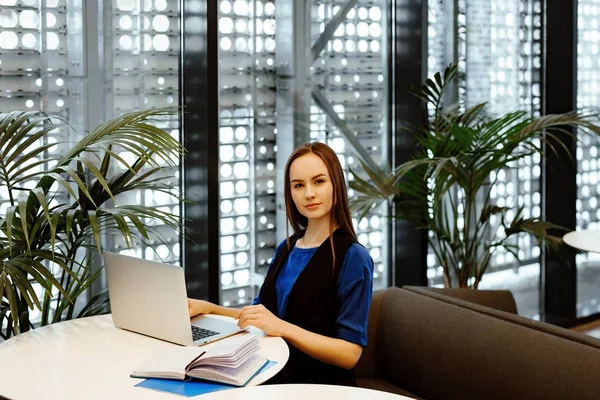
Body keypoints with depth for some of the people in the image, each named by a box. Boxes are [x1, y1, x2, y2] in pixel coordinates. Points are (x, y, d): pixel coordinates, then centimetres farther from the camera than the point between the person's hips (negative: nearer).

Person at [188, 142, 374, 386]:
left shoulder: (352, 257, -10)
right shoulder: (287, 248, 11)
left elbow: (350, 354, -16)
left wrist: (283, 328, -25)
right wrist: (208, 308, 4)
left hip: (321, 387, -6)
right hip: (274, 376, 6)